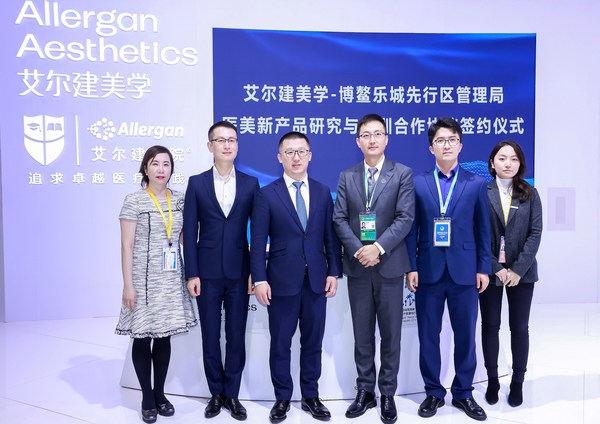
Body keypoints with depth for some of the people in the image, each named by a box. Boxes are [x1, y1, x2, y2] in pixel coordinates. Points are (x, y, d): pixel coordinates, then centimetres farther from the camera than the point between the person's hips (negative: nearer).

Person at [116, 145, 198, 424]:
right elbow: (127, 246, -8)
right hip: (144, 279, -4)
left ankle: (160, 393, 26)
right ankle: (147, 397, 21)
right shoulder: (134, 201, -7)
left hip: (172, 280, 4)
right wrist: (128, 285, -12)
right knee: (143, 338, 6)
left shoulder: (179, 200, 5)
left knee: (164, 336, 11)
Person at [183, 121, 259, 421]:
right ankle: (216, 393, 27)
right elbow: (190, 232, -1)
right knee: (210, 337, 10)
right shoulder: (197, 183, 2)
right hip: (207, 273, 0)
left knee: (236, 337, 9)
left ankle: (232, 394, 25)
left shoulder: (250, 183, 3)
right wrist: (191, 274, -6)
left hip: (239, 273, 0)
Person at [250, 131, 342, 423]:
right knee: (280, 344, 9)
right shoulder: (267, 194, -3)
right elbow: (258, 242, -5)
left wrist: (334, 272, 1)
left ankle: (311, 397, 28)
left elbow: (331, 236, 7)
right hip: (282, 281, -2)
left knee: (312, 342, 12)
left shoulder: (323, 192, 6)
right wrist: (259, 279, -11)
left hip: (316, 280, 3)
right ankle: (282, 399, 26)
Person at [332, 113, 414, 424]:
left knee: (390, 334, 8)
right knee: (362, 335, 11)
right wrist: (358, 250, -13)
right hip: (358, 267, 2)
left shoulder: (403, 174, 0)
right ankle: (365, 391, 24)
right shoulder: (347, 177, 8)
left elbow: (405, 218, -8)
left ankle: (388, 394, 22)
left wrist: (379, 248, -19)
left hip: (389, 266, -2)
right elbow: (340, 219, 1)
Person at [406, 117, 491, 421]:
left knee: (465, 336, 9)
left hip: (464, 271, 0)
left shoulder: (476, 184, 5)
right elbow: (412, 229, 2)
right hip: (428, 271, 0)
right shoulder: (418, 184, 4)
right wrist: (411, 267, -4)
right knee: (428, 335, 8)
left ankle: (463, 393, 25)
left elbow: (483, 230, 5)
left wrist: (484, 268, 0)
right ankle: (433, 392, 23)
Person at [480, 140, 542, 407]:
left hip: (521, 272, 1)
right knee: (490, 326, 8)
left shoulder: (530, 194, 4)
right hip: (490, 270, -1)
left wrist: (518, 269, -12)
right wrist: (495, 268, -12)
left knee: (520, 327, 8)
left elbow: (535, 234, -2)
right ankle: (492, 379, 22)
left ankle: (518, 382, 21)